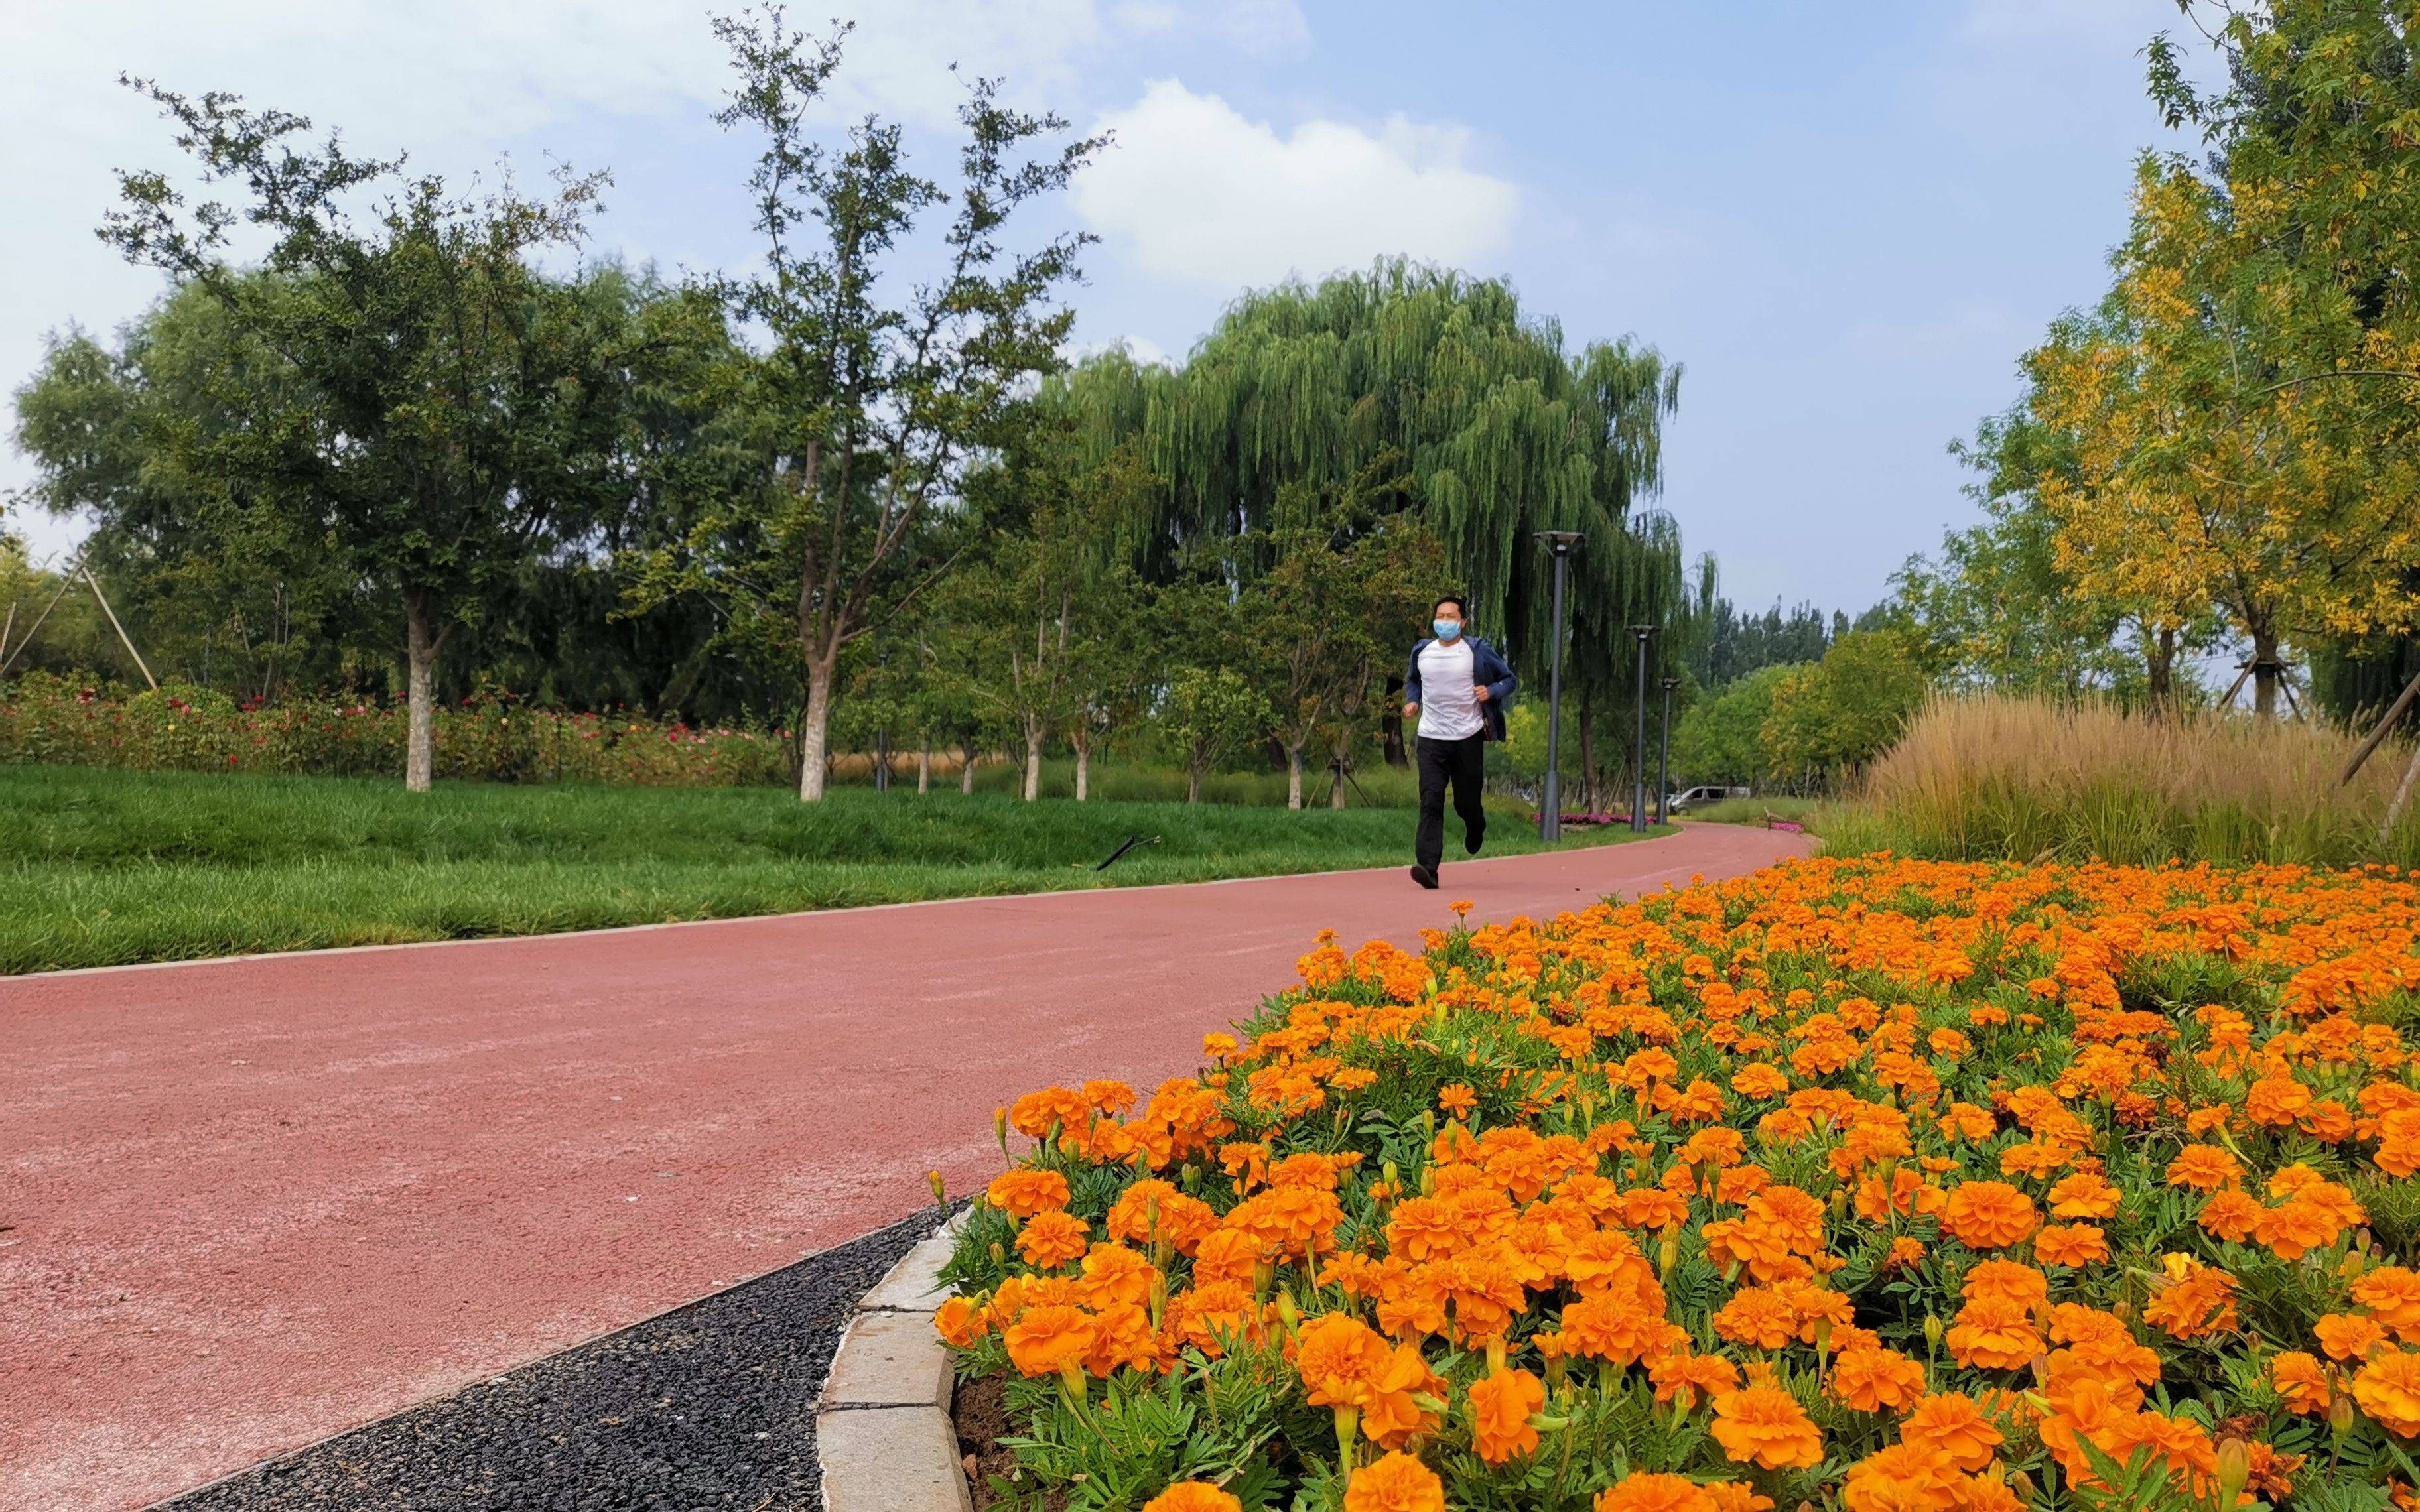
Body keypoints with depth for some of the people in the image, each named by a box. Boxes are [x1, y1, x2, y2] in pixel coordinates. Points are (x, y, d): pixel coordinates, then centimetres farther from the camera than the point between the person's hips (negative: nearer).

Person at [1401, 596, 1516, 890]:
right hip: (1431, 737, 1)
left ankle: (1476, 829, 46)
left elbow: (1509, 680, 5)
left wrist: (1491, 692, -16)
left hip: (1468, 736, -1)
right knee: (1430, 802, -12)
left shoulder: (1478, 651, -3)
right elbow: (1413, 681, 26)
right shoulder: (1421, 651, 6)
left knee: (1466, 802, 8)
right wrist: (1413, 702, 5)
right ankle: (1427, 867, -20)